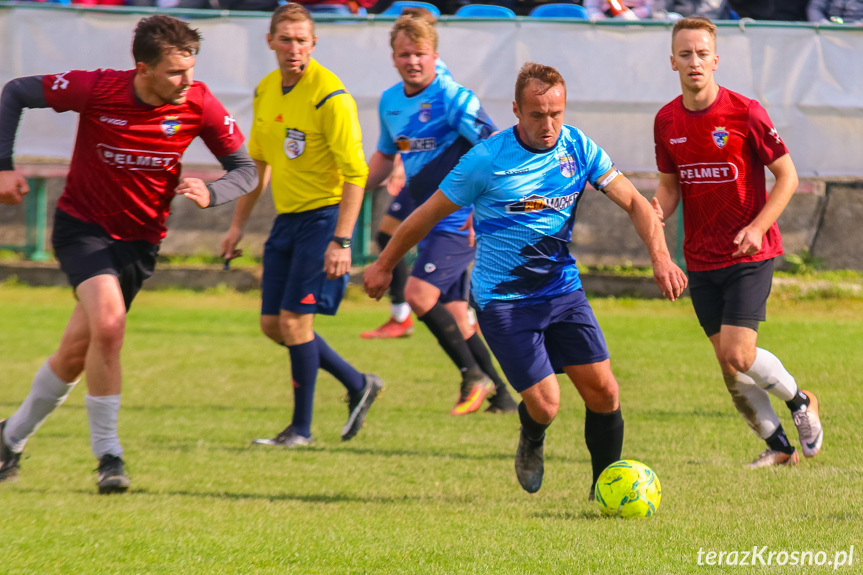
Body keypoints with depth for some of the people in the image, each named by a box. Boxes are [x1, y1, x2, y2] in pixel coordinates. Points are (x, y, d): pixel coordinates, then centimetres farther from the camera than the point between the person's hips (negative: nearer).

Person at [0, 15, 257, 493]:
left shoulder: (199, 105, -14)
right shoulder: (96, 90, -20)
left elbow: (244, 169, -5)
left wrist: (210, 194, -26)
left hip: (140, 238, 3)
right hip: (82, 225, -3)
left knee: (76, 353, 5)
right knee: (108, 320, -27)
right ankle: (107, 454, -19)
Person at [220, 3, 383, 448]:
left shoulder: (330, 97, -17)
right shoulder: (266, 91, 7)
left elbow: (356, 173, -19)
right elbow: (257, 162, 20)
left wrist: (341, 242, -24)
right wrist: (238, 224, 19)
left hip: (324, 215, -8)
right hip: (287, 217, 8)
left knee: (294, 319, -10)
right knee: (272, 324, 8)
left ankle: (301, 428, 2)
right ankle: (358, 385, 25)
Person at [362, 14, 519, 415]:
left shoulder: (452, 98, -15)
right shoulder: (390, 102, 9)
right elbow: (385, 156, 26)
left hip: (460, 220, -8)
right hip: (430, 223, 8)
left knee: (419, 293, -21)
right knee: (453, 316, 8)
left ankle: (474, 375, -8)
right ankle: (501, 397, 17)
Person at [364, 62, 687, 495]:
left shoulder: (578, 148, -4)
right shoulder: (487, 160, -15)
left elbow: (633, 202, -2)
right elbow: (430, 213, -3)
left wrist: (660, 257, -20)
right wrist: (384, 265, 7)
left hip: (563, 290, 4)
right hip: (502, 299, -4)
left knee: (602, 391, -7)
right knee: (545, 404, -12)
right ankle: (531, 443, 26)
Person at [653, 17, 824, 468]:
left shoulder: (744, 113, -11)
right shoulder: (667, 121, 3)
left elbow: (787, 176, -5)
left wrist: (757, 226, -18)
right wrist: (658, 210, -8)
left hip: (749, 254, -5)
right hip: (701, 258, 5)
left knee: (739, 354, -15)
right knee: (727, 364, 4)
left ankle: (800, 401, 13)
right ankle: (778, 446, 21)